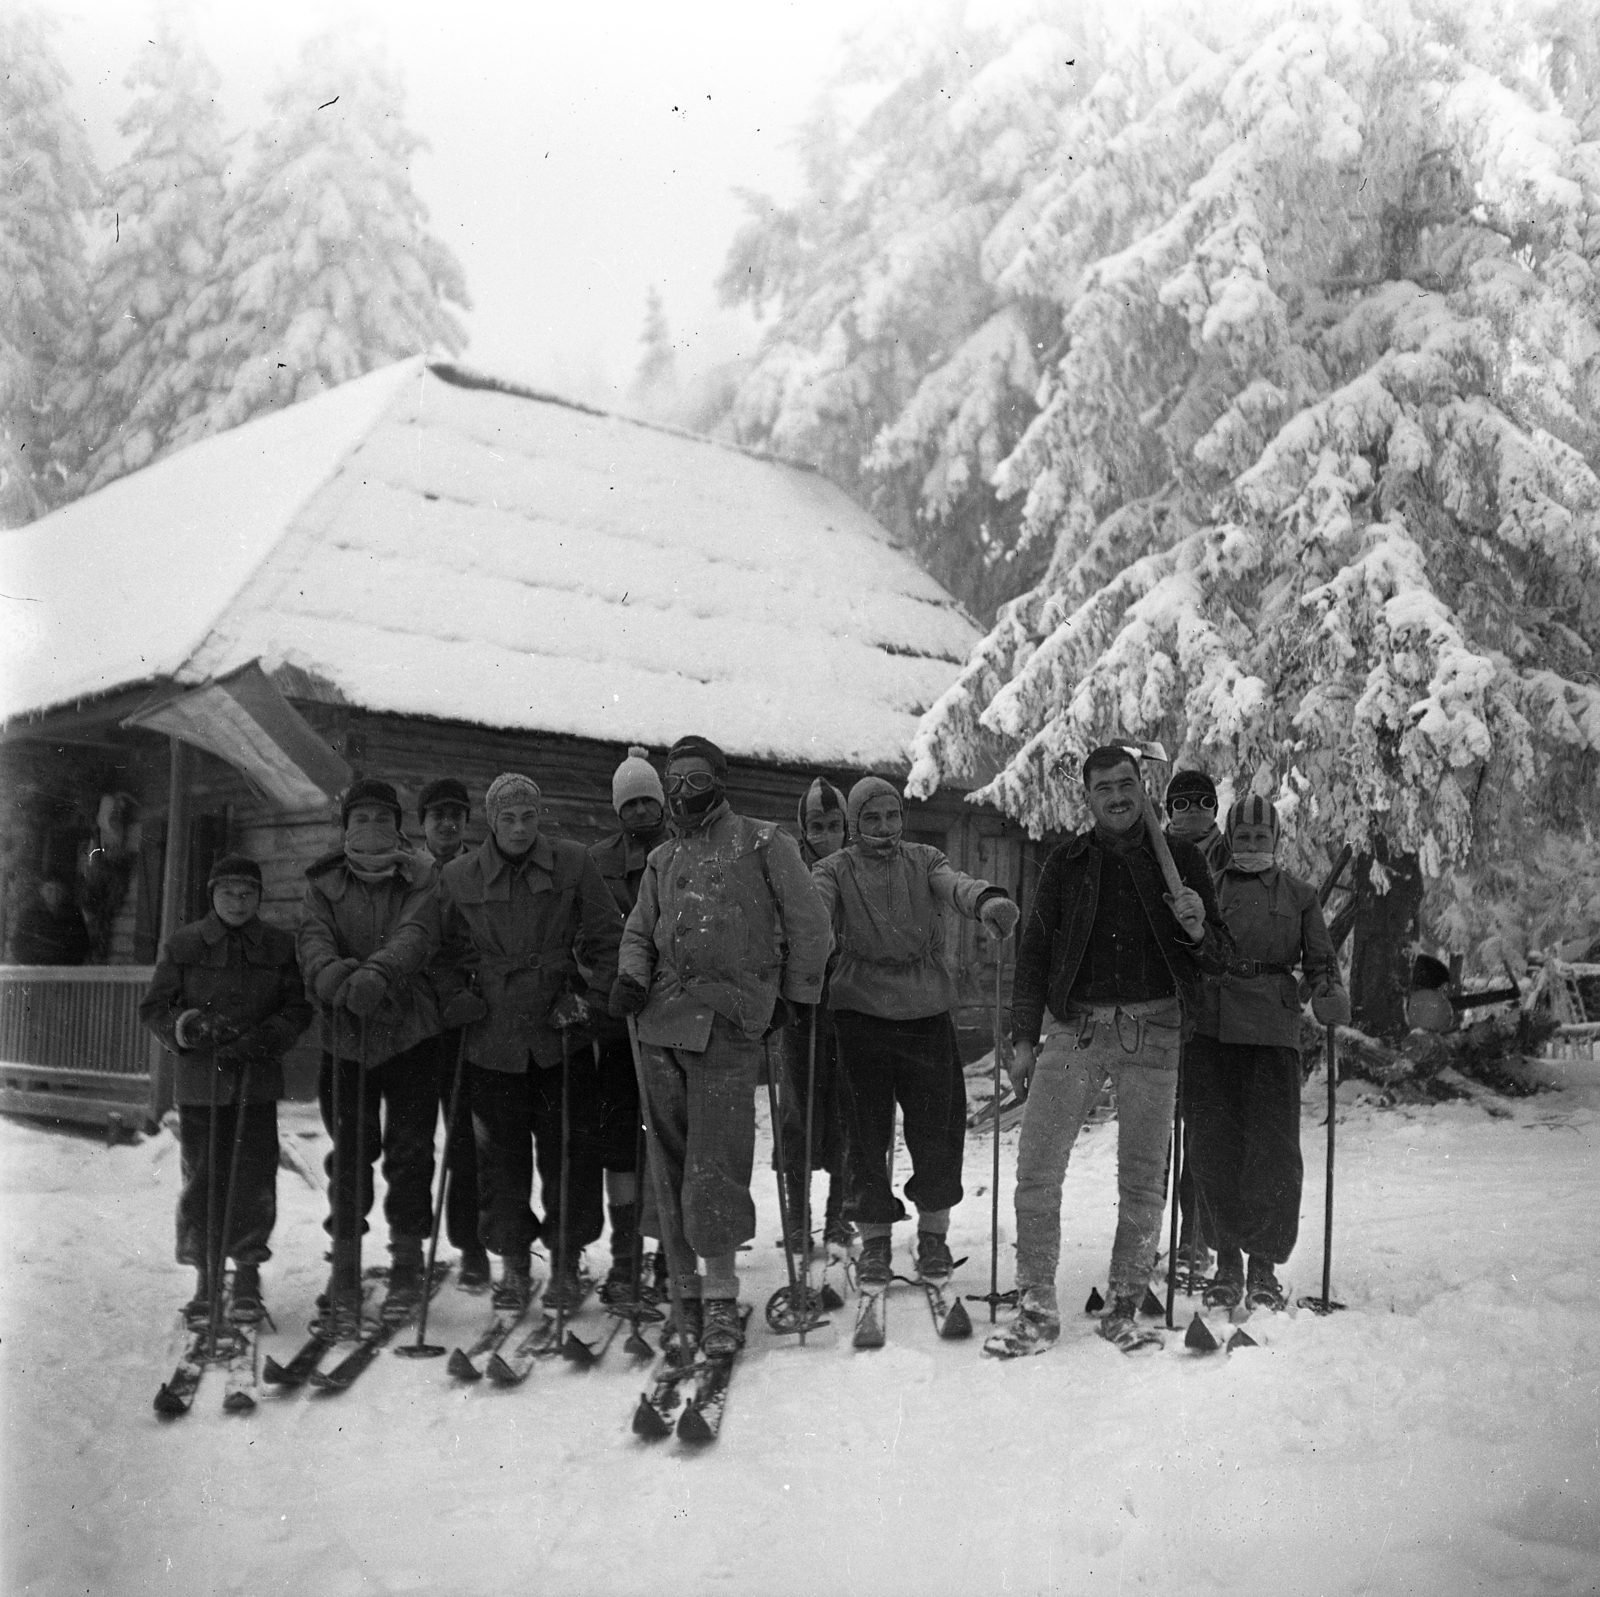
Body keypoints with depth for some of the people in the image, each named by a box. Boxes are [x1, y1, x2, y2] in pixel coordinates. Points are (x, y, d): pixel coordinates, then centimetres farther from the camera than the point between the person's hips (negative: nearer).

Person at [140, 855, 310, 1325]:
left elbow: (298, 1008, 5)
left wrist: (266, 1039, -12)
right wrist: (188, 1027, -14)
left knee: (254, 1179, -2)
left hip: (258, 1080, 0)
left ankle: (247, 1278, 9)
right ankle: (206, 1277, 17)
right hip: (199, 1079, 0)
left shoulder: (279, 947, 5)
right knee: (202, 1179, 4)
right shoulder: (183, 945, 3)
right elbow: (153, 1007, 6)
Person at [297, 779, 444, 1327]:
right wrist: (342, 981, -30)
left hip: (412, 1034, -1)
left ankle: (407, 1262, 13)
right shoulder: (325, 886, 9)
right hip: (346, 1037, 1)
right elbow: (314, 944, -8)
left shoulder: (422, 880, 4)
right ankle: (345, 1267, 15)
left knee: (410, 1152, 0)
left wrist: (376, 973, -32)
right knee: (350, 1155, 4)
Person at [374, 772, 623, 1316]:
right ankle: (513, 1263, 21)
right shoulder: (460, 877, 2)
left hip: (559, 1034, -1)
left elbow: (606, 938, 5)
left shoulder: (572, 864, 0)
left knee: (568, 1152, 2)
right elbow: (422, 930, -6)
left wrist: (588, 997, -4)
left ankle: (566, 1262, 17)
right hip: (493, 1040, 1)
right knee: (501, 1157, 6)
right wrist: (383, 969, -24)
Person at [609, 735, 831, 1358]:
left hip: (727, 1024, -5)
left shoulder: (764, 844, 6)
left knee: (715, 1162, -11)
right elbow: (640, 932, 19)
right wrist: (631, 976, -1)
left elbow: (808, 926, 5)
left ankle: (721, 1295, -3)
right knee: (670, 1160, 6)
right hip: (659, 1021, 5)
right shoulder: (663, 860, 21)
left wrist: (796, 997, 3)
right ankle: (686, 1286, 14)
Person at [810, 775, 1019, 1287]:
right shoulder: (836, 870, 3)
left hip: (928, 1013, 1)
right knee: (866, 1130, 3)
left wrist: (986, 899, -38)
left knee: (936, 1129, 3)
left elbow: (955, 882, -14)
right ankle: (874, 1239, 19)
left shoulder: (923, 861, 7)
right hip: (861, 1013, -1)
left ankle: (934, 1235, 22)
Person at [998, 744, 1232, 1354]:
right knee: (1036, 1166, -6)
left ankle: (1124, 1308, 18)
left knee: (1143, 1178, 4)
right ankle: (1036, 1308, 4)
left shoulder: (1180, 860, 8)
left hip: (1153, 1033, 0)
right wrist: (1024, 1036, 4)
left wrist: (1197, 931, -14)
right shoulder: (1066, 863, 10)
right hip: (1080, 1028, 1)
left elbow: (1219, 955, 10)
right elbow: (1034, 952, 11)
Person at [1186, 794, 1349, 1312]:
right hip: (1211, 1027, 1)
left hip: (1274, 1030, -1)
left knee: (1274, 1148, -4)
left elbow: (1320, 961, 13)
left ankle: (1264, 1265, 8)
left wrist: (1329, 995, -5)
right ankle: (1226, 1260, 13)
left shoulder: (1298, 893, 15)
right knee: (1215, 1144, 2)